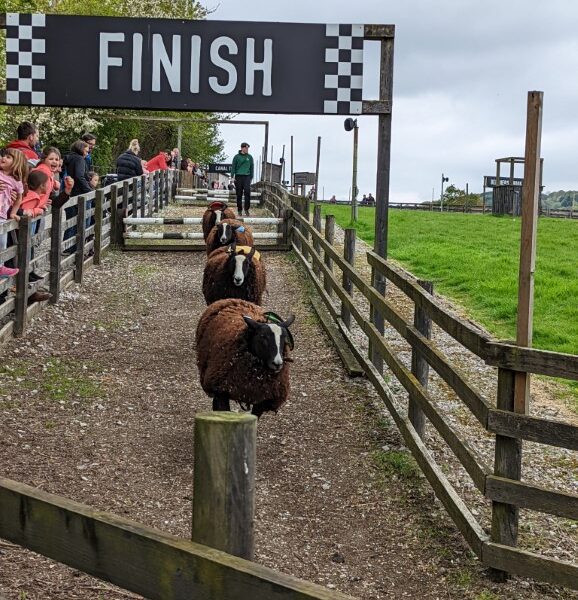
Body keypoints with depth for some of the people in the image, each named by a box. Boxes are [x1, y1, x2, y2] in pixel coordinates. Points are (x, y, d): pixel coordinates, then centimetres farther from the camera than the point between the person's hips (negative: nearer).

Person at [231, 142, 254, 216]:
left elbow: (251, 167, 16)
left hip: (247, 176, 0)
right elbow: (233, 167, 5)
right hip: (238, 176, 0)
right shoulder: (237, 157, 4)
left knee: (247, 191, -17)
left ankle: (246, 209, -11)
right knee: (239, 194, 3)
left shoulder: (249, 157, 10)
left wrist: (251, 177, 11)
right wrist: (232, 176, -5)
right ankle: (239, 210, 12)